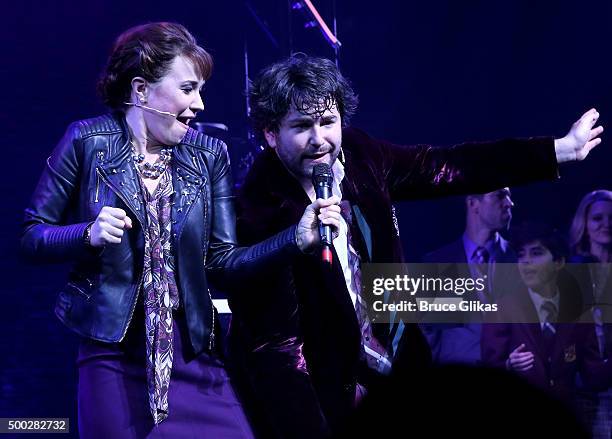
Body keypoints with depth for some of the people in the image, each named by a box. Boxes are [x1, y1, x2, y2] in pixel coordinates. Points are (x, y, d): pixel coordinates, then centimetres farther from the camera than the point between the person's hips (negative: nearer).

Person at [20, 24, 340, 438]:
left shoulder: (209, 155, 5)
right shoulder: (88, 140, -3)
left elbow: (222, 261, 2)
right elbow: (32, 237, 0)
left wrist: (297, 238, -10)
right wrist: (90, 233, -18)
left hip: (194, 354, 3)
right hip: (114, 354, -2)